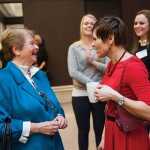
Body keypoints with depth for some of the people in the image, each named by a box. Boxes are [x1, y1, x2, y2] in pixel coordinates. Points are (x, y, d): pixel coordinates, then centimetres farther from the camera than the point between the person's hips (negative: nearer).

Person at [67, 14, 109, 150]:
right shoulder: (74, 47, -1)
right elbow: (73, 72, -11)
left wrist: (94, 62, -17)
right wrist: (92, 84, -18)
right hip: (80, 95, 0)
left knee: (100, 130, 11)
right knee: (83, 131, 12)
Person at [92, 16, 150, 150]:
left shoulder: (133, 66, -21)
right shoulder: (111, 64, 4)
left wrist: (115, 96, -29)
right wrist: (104, 137, 15)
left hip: (129, 137, -7)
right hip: (112, 133, 8)